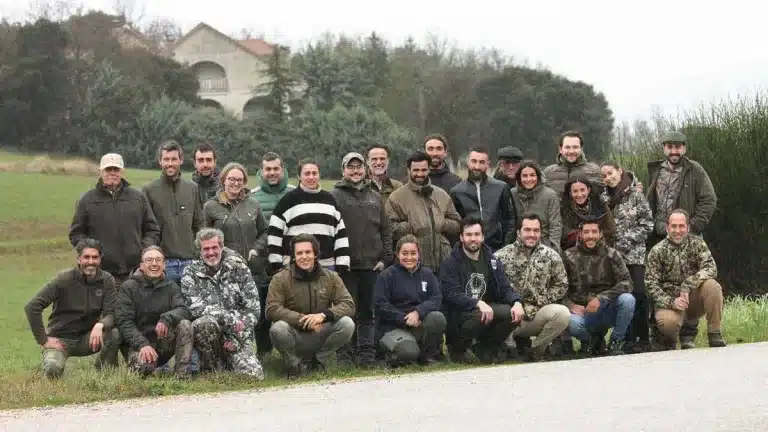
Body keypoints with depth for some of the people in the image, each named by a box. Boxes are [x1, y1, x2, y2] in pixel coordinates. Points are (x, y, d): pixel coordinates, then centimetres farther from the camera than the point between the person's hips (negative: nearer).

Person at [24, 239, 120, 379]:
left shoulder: (107, 280, -5)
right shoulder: (64, 279, -15)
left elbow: (111, 313, -10)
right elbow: (32, 307, -18)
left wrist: (100, 325, -34)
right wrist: (43, 340, -17)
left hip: (87, 338, 3)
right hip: (61, 339, -3)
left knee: (114, 334, -27)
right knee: (53, 370, -31)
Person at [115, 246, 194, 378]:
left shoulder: (171, 286, 8)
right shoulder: (129, 287, -1)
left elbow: (183, 310, -9)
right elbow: (123, 321, -9)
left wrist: (167, 318, -32)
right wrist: (142, 344, -24)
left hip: (164, 340, 3)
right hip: (139, 342, -3)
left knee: (184, 324, -25)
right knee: (144, 367, -34)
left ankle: (182, 374, -20)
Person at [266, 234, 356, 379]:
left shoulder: (331, 277, 2)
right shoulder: (280, 279, -5)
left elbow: (349, 305, -6)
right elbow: (272, 309, -16)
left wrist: (323, 315, -25)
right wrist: (303, 319, -27)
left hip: (321, 337, 2)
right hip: (295, 337, -2)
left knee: (347, 324, -24)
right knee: (278, 328, -35)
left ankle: (319, 362, -1)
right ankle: (295, 365, -5)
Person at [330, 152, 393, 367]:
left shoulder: (375, 198, 16)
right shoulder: (334, 196, 2)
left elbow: (385, 231, 16)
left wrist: (385, 258, 6)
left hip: (371, 265, 4)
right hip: (345, 265, -4)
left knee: (367, 311, 7)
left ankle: (367, 353, 11)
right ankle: (345, 354, 2)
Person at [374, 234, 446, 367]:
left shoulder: (427, 274, 11)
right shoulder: (386, 276, 0)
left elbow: (436, 299, -3)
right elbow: (381, 306, -7)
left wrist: (418, 312, -22)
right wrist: (405, 319, -19)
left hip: (420, 323, 4)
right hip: (393, 327, -4)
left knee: (438, 317, -28)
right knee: (408, 352, -34)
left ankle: (429, 356, -5)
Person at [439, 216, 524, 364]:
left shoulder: (492, 262, 13)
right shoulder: (449, 264, -4)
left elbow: (505, 289, 5)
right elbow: (452, 294, -18)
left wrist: (517, 302, -18)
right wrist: (478, 303, -34)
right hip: (458, 314, -5)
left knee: (513, 313, -20)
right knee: (480, 315, -36)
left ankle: (484, 349, 3)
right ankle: (458, 350, -7)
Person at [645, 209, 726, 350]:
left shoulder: (697, 243, 1)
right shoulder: (657, 251, -2)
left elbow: (711, 269, -13)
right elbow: (651, 284, -7)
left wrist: (688, 285, -28)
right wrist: (671, 302, -24)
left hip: (694, 298, 2)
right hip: (670, 300, -2)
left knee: (711, 286, -29)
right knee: (667, 322, -36)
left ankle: (715, 336, -16)